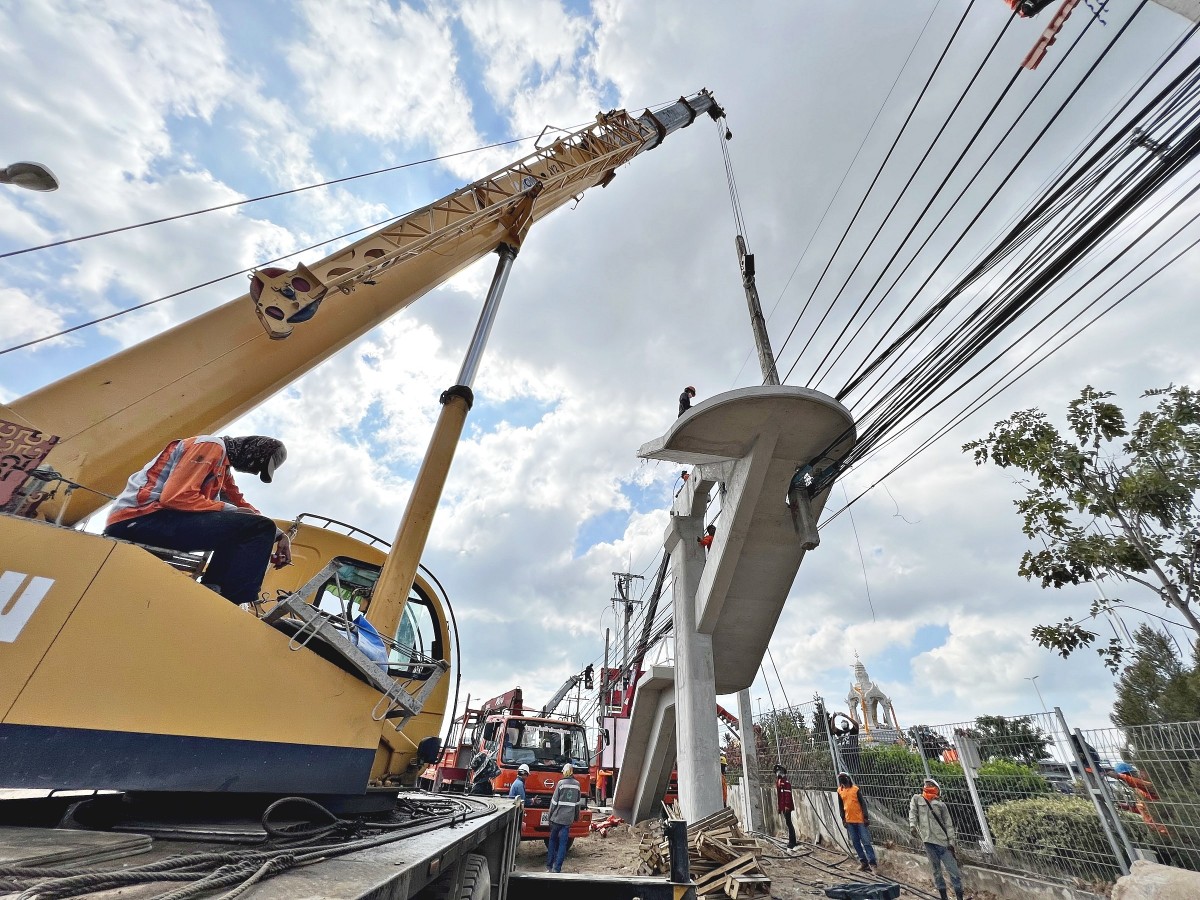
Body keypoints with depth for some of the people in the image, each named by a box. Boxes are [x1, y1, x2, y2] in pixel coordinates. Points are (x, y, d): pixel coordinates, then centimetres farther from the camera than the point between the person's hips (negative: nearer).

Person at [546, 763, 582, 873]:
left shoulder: (561, 783, -8)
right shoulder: (577, 784, 3)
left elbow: (554, 801, -6)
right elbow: (578, 802, 10)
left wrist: (550, 815, 4)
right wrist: (576, 816, 19)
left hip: (557, 817, -2)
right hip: (568, 819, 2)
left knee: (552, 841, 14)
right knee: (563, 843, 7)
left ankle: (549, 866, 19)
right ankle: (557, 868, 5)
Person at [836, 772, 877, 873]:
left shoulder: (855, 789, -9)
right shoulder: (840, 791, 3)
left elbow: (863, 803, -6)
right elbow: (840, 806, 9)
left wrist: (866, 817, -10)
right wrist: (843, 819, 6)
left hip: (860, 820, -4)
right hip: (849, 821, 4)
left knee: (866, 842, -3)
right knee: (855, 842, 9)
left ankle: (872, 863, 7)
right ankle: (863, 862, 21)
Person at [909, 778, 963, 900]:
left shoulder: (940, 804, 9)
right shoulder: (916, 798, 10)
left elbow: (948, 825, 7)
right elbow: (912, 812, 0)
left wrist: (951, 842, -5)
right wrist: (912, 826, -16)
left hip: (943, 841, 0)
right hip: (928, 840, 0)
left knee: (953, 870, -2)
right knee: (936, 871, 7)